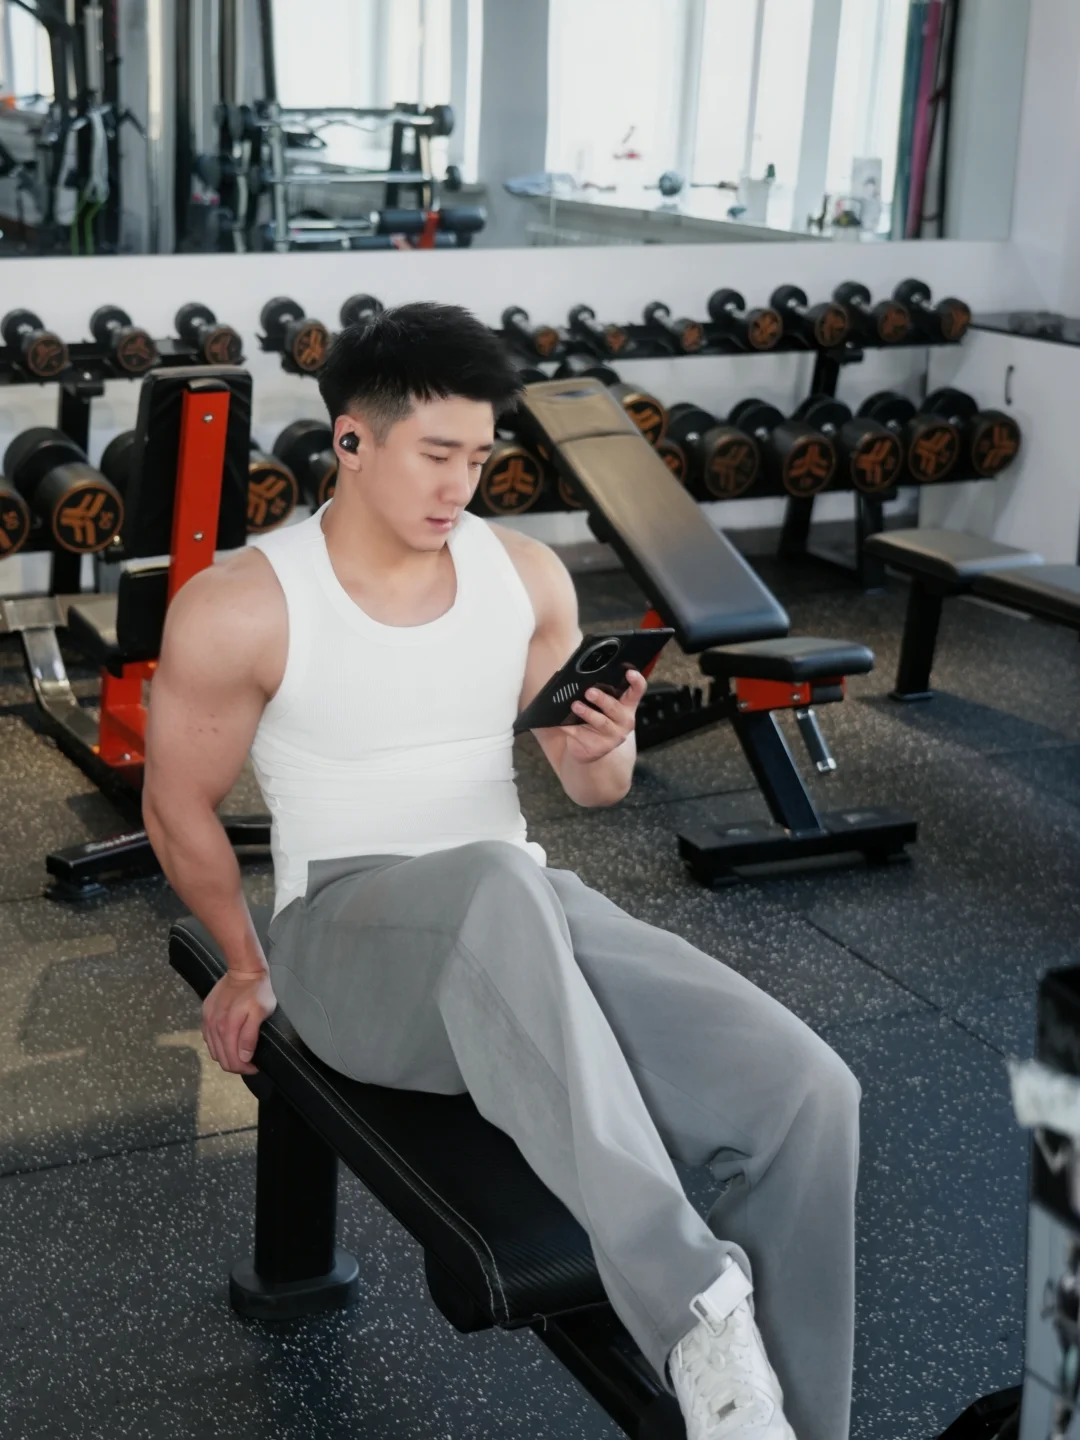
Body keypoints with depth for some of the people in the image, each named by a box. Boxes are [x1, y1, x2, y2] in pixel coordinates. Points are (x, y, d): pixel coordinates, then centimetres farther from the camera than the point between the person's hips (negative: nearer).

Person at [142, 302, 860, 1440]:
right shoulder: (238, 607, -6)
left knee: (805, 1089, -23)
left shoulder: (527, 575, 7)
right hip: (346, 932, -4)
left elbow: (592, 791, 15)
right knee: (498, 883, -45)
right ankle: (690, 1303, -41)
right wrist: (248, 965, 17)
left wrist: (600, 748, -8)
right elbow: (178, 812, 7)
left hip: (527, 908, 5)